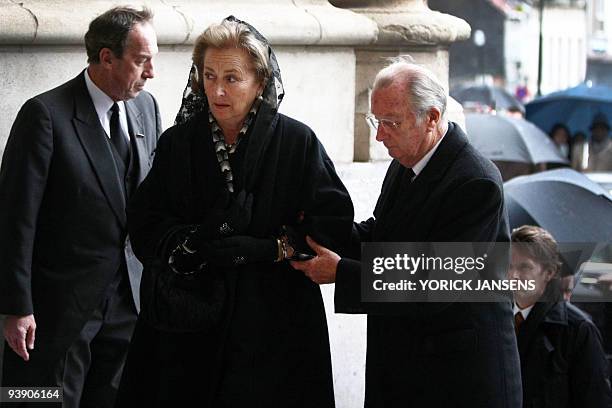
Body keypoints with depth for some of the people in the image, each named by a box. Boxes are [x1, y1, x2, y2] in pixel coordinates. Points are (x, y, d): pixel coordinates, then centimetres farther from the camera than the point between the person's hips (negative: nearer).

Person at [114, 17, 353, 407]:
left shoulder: (298, 142, -3)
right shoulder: (177, 143, 5)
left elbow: (335, 222, -8)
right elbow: (144, 225, 0)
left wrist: (267, 248, -20)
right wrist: (192, 239, -19)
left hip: (274, 326, -2)